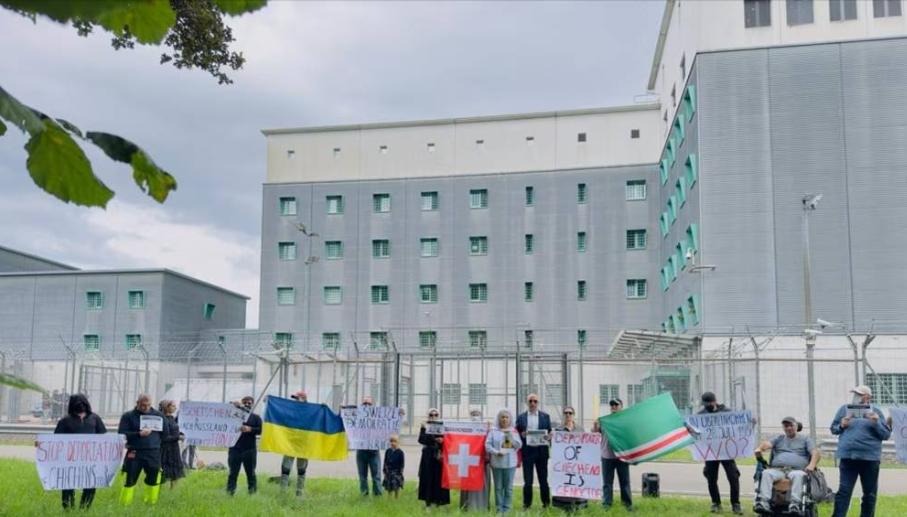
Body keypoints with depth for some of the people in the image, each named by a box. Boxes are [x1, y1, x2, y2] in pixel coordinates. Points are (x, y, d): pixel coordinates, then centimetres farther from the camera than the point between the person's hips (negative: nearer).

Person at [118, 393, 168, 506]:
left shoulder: (157, 415, 9)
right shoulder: (128, 416, 3)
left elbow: (166, 432, 11)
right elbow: (121, 433, -6)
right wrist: (139, 434, -15)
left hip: (153, 453, 2)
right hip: (134, 454, -2)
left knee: (153, 480, 5)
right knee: (130, 481, -1)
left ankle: (151, 504, 16)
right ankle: (124, 505, 6)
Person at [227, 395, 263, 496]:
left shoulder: (256, 417, 12)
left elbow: (260, 430, 1)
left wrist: (250, 429, -19)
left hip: (249, 450, 0)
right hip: (235, 449, 0)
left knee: (251, 473, 3)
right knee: (233, 473, 1)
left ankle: (253, 493, 6)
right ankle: (229, 493, 2)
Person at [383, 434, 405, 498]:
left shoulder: (400, 452, -8)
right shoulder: (388, 451, 3)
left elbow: (402, 463, -6)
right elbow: (385, 462, 9)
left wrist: (400, 472, -10)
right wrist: (385, 471, 5)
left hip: (396, 472, -4)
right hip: (388, 472, 4)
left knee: (396, 488, 0)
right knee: (389, 488, 9)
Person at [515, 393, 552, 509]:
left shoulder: (545, 416, 8)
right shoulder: (521, 417, 6)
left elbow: (549, 432, 8)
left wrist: (547, 436, -13)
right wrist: (522, 435, -14)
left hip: (541, 451, 1)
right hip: (527, 451, 0)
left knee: (543, 479, 5)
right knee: (527, 480, 0)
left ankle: (546, 504, 16)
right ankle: (526, 504, 10)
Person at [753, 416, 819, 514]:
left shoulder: (805, 439, 24)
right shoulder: (779, 439, 30)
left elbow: (815, 453, 8)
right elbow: (767, 444, 9)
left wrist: (812, 465, -15)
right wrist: (759, 448, -17)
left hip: (796, 470, -2)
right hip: (777, 469, 2)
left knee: (797, 475, -38)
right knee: (766, 473, -32)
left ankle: (795, 504, -51)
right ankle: (764, 502, -46)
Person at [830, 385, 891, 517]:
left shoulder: (875, 411, 5)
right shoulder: (844, 409, 8)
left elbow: (886, 434, 4)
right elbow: (833, 428, 13)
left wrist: (876, 423, -13)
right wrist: (841, 426, -7)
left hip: (870, 457, 1)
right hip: (848, 456, 0)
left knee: (870, 494, 10)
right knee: (844, 491, -6)